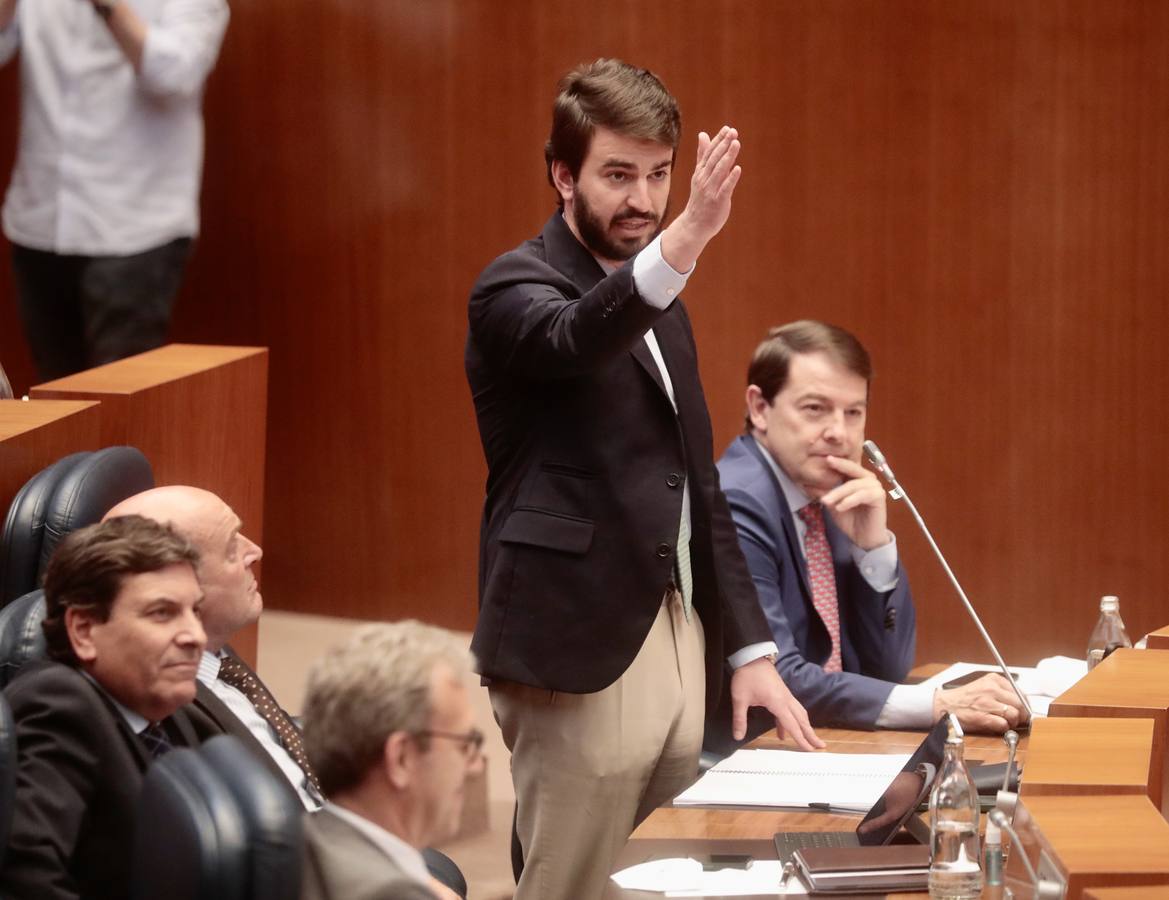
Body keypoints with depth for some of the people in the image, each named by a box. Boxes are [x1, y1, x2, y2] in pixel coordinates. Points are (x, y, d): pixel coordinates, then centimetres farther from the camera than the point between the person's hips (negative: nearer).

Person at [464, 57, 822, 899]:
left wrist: (750, 648, 14)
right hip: (581, 657, -8)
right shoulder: (515, 290, -7)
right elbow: (577, 339, -31)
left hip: (678, 647, 8)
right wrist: (685, 239, -47)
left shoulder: (663, 309, 17)